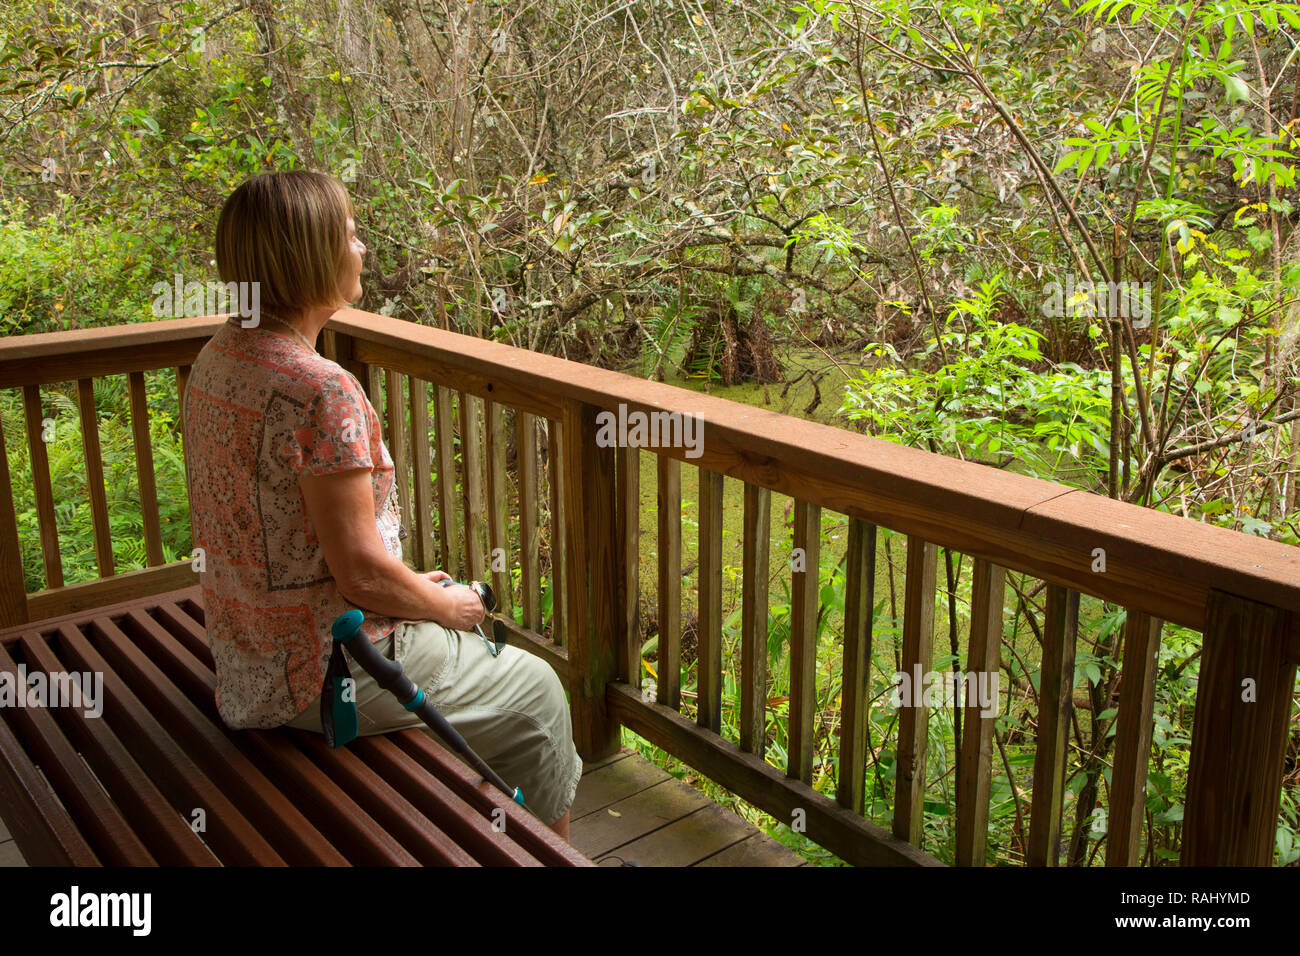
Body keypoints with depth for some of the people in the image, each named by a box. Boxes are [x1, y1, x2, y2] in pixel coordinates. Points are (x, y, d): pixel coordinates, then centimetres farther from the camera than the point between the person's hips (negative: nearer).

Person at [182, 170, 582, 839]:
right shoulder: (322, 391, -27)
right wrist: (446, 606, -5)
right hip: (327, 671, -9)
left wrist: (406, 583, 11)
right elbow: (360, 572, -25)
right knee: (535, 692, 11)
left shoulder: (216, 360, 2)